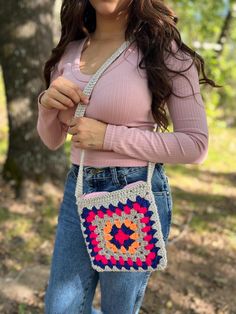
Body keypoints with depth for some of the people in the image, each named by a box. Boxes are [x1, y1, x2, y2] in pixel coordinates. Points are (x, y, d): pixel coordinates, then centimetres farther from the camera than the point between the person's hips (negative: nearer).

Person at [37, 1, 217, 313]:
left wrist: (109, 136, -18)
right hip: (77, 191, 6)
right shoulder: (70, 52, 6)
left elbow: (196, 145, -12)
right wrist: (47, 104, -9)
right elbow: (52, 140, 13)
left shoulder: (162, 50, -10)